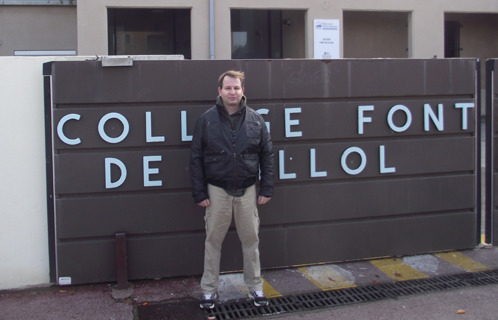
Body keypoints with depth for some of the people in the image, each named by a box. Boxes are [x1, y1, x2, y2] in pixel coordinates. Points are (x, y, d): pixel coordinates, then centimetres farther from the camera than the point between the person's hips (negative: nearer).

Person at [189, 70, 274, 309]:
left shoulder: (255, 119, 2)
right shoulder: (206, 120, -2)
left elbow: (266, 155, 6)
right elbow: (196, 158, -1)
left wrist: (266, 188, 0)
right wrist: (199, 192, -5)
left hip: (247, 190, 1)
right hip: (217, 190, -1)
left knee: (251, 239, 9)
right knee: (213, 240, 7)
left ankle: (255, 287, 25)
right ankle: (209, 289, 21)